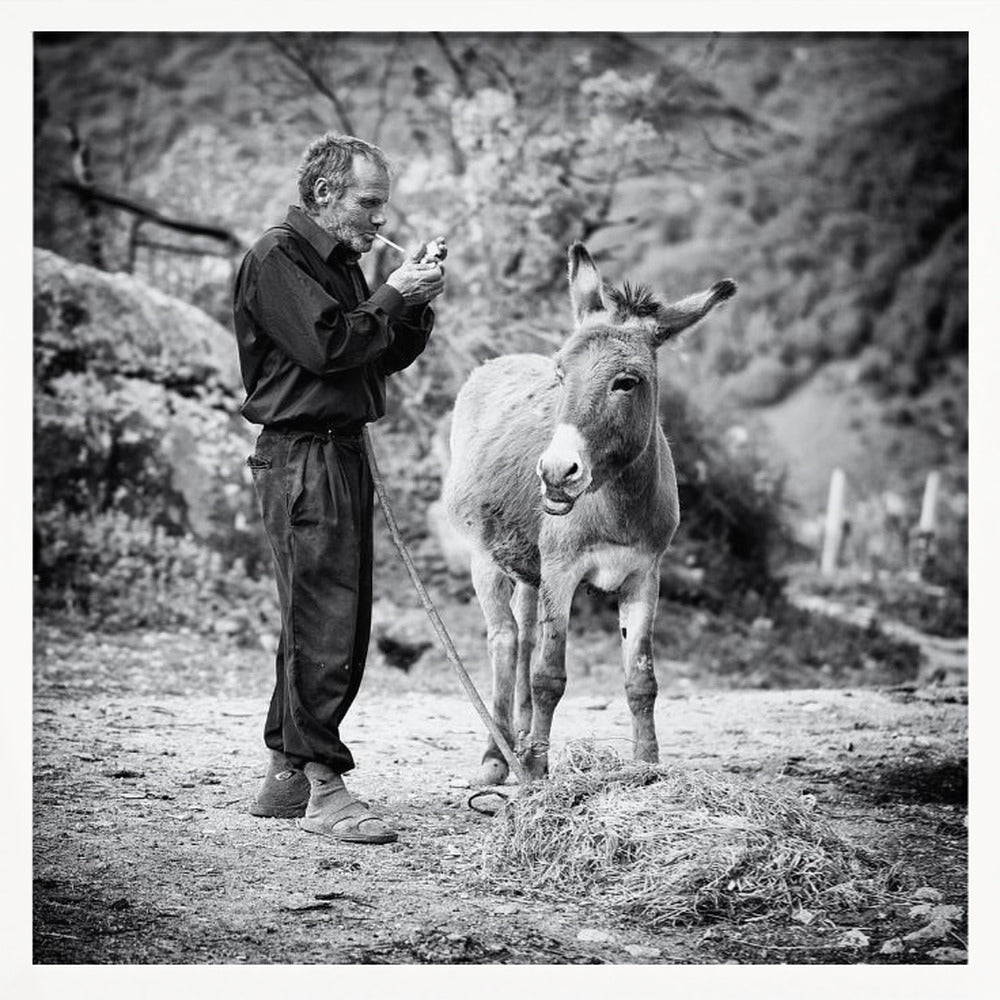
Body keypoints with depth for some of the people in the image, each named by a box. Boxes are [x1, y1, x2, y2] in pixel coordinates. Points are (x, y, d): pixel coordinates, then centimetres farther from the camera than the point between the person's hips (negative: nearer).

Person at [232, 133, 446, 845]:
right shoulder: (277, 258, -8)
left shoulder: (340, 263, 20)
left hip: (344, 451, 10)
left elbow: (389, 356, 17)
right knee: (325, 624, -11)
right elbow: (327, 345, -19)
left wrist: (419, 299, 2)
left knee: (335, 623, 11)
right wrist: (395, 295, -9)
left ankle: (285, 775, 18)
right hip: (301, 453, -10)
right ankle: (323, 787, -9)